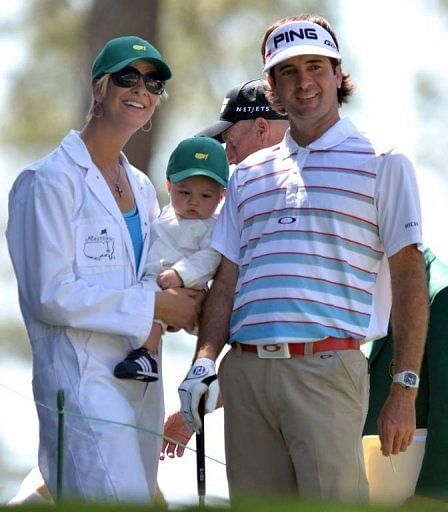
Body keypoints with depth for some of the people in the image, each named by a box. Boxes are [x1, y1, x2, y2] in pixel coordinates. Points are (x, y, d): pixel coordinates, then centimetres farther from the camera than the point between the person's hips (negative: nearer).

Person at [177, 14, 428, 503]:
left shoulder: (381, 164, 6)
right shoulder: (248, 175, 20)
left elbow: (408, 279, 1)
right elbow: (226, 282, 18)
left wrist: (404, 390, -7)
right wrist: (204, 362, 1)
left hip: (326, 370, -5)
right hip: (244, 371, 5)